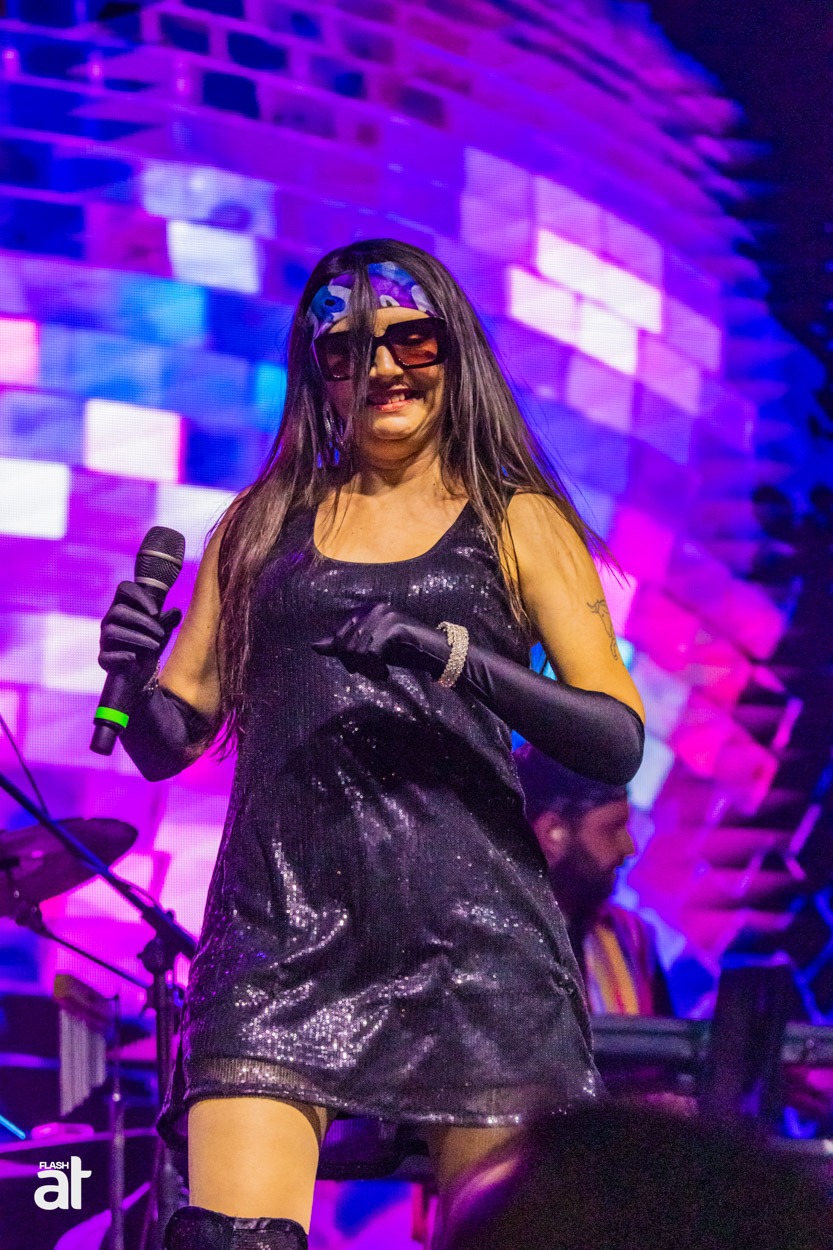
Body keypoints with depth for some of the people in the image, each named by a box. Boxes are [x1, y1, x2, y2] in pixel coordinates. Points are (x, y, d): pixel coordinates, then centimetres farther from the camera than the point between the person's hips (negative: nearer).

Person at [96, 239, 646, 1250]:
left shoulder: (517, 522, 11)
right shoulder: (261, 524, 19)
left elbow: (619, 743, 0)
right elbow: (170, 742, 18)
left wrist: (455, 657, -14)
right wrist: (135, 681, -5)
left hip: (465, 927, -1)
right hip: (280, 925, 1)